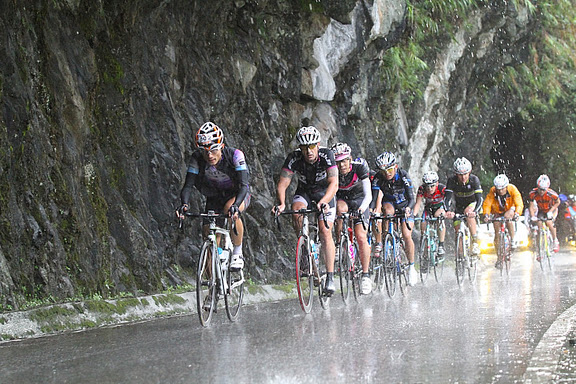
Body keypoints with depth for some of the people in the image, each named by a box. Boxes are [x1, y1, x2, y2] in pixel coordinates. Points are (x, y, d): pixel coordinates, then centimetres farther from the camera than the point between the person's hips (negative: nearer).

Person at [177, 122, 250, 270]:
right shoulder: (197, 158, -22)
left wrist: (235, 205, -56)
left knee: (230, 210, -37)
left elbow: (244, 184, -37)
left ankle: (238, 253, -19)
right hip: (214, 196, 3)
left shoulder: (234, 155, -30)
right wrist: (184, 204, -45)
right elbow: (188, 185, -24)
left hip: (238, 194, -3)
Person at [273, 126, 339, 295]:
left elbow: (333, 184, -38)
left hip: (325, 193, -2)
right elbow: (282, 184, -28)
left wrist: (324, 201, -56)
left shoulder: (326, 155, -29)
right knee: (297, 212, -30)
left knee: (325, 231, -17)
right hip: (304, 191, 2)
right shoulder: (294, 158, -25)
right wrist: (281, 203, -48)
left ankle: (330, 278, -15)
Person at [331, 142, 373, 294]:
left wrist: (362, 208, -49)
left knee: (361, 237, -17)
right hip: (340, 199, 1)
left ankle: (366, 275, -8)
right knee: (341, 208, -37)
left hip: (358, 200, -1)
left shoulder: (359, 167, -27)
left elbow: (368, 195, -30)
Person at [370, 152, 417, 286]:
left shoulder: (403, 176, -26)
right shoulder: (378, 178, -22)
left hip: (404, 206, -1)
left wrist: (408, 208, -49)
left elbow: (411, 199, -28)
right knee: (388, 211, -36)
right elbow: (374, 199, -27)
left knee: (407, 236, -16)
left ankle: (411, 266, -1)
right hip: (389, 203, 2)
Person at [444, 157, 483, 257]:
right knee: (458, 230, -5)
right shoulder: (452, 180, -25)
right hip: (459, 206, 3)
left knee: (468, 212, -35)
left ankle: (475, 242, -34)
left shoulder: (474, 179, -29)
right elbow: (447, 198, -33)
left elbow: (479, 199, -36)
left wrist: (475, 211, -55)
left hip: (473, 204, -3)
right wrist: (448, 211, -53)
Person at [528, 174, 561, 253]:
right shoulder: (533, 193, -27)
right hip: (541, 211, 2)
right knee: (539, 224, -20)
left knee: (549, 222, -26)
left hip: (551, 210, -2)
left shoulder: (551, 193, -33)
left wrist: (550, 211, -23)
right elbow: (531, 206, -17)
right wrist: (532, 216, -32)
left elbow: (558, 202, -14)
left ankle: (555, 240, -3)